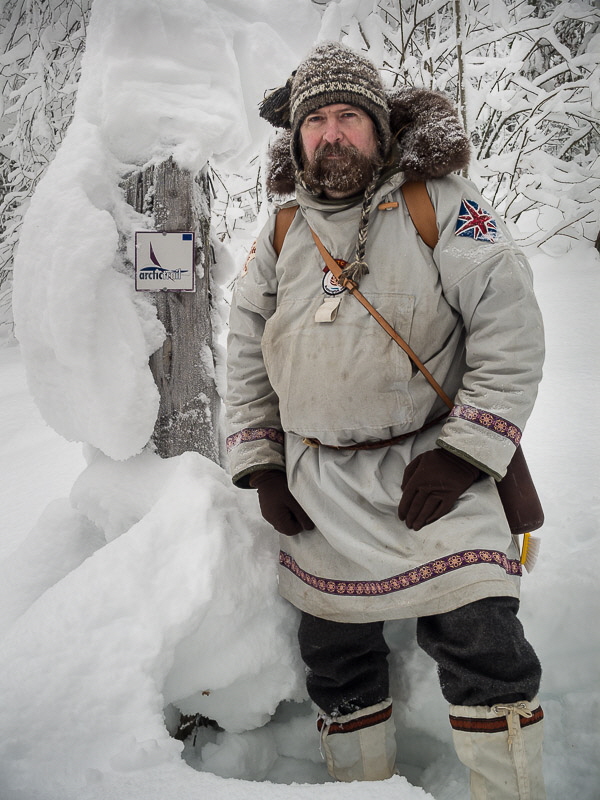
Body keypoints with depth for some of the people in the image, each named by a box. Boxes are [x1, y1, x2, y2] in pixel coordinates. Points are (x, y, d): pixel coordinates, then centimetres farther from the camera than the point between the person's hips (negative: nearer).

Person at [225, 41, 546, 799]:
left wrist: (462, 454, -15)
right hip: (316, 484, 4)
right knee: (334, 652, 14)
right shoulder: (280, 235, 8)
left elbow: (512, 331, -9)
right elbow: (245, 358, 13)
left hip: (427, 467, -4)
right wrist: (260, 467, 5)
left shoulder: (443, 205, -5)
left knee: (479, 642, -9)